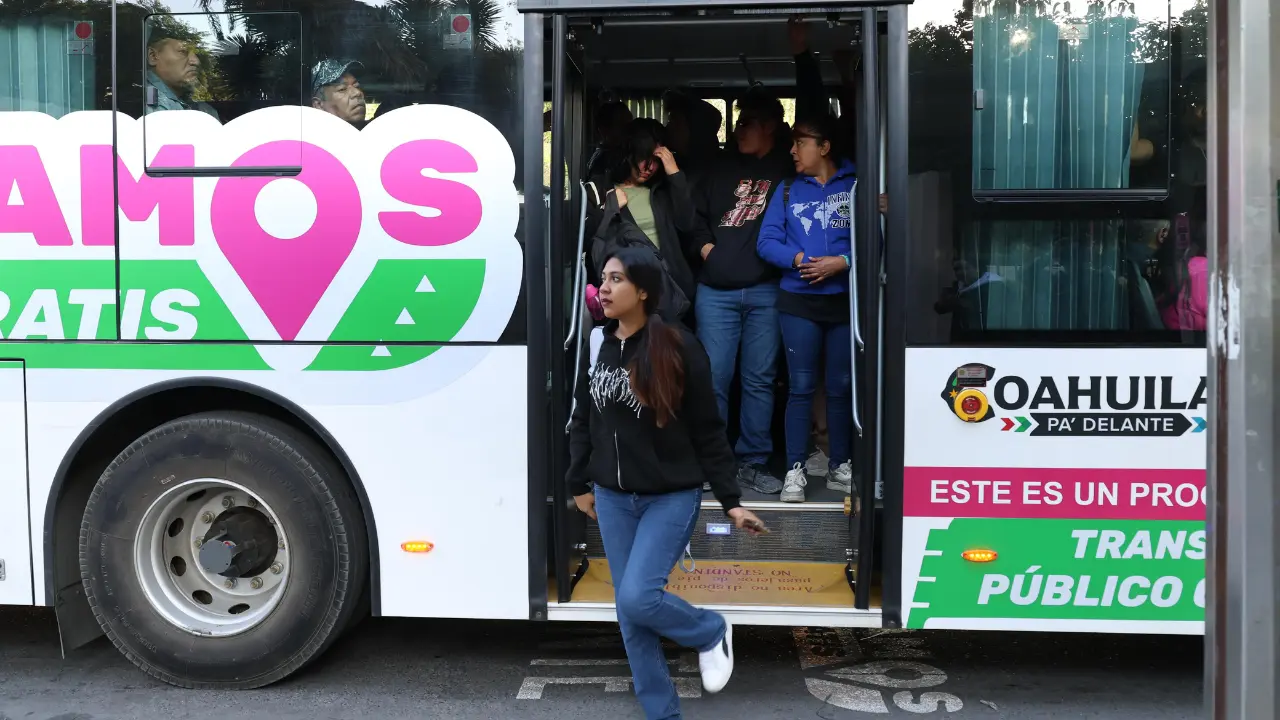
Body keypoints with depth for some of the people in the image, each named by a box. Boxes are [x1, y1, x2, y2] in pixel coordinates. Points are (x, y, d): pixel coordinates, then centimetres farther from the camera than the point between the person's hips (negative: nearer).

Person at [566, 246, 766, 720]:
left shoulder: (678, 347, -12)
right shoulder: (597, 347, 2)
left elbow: (708, 430, -9)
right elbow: (582, 422, 13)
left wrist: (730, 500, -8)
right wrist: (579, 482, 14)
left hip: (672, 496, -5)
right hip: (613, 498, 5)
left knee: (638, 597, -15)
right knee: (629, 614, 7)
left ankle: (712, 632, 16)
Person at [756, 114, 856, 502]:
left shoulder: (856, 186, 1)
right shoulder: (788, 190, 7)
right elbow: (767, 242, 0)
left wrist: (841, 262, -19)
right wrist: (801, 259, -15)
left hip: (845, 299, 0)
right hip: (798, 301, 1)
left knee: (841, 387, 8)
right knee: (801, 387, 2)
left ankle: (841, 467, 20)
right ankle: (795, 471, 7)